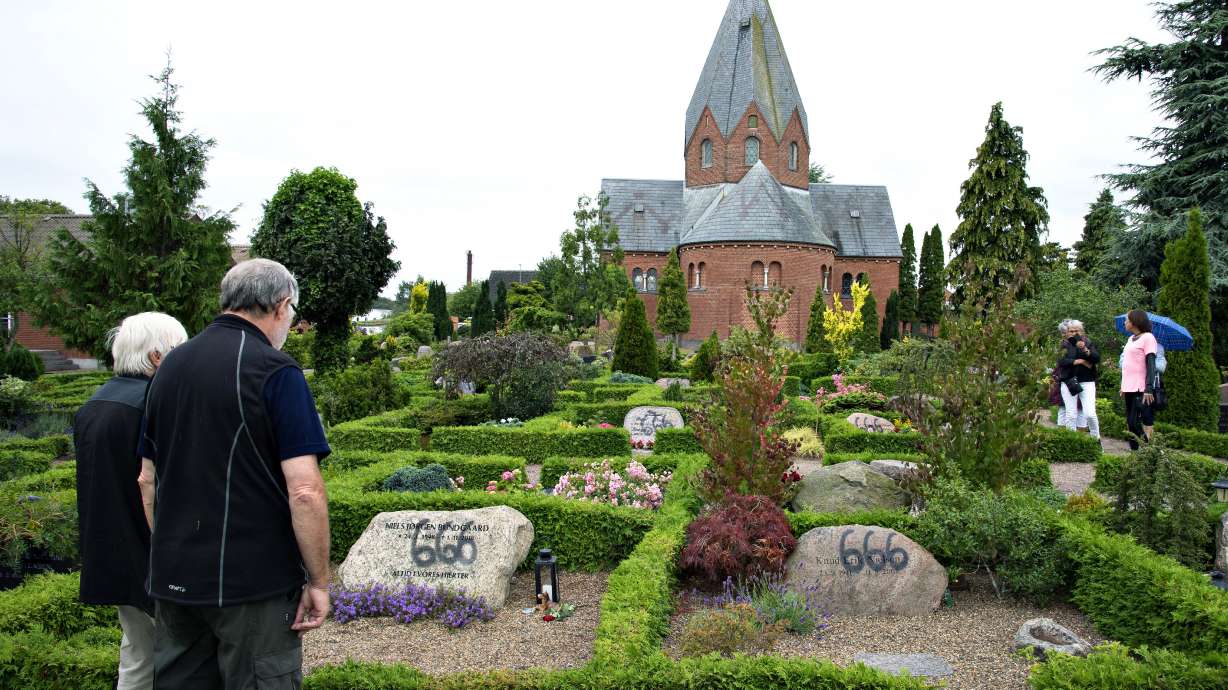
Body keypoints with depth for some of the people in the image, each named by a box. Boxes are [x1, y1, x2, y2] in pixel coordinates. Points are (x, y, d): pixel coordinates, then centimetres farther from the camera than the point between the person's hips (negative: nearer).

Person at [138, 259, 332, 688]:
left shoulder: (170, 367, 8)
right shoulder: (275, 371, -13)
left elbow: (148, 481, 14)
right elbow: (304, 491, -19)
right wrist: (319, 581, -10)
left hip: (174, 578, 7)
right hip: (255, 581, -7)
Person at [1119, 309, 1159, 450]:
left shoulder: (1147, 338, -7)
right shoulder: (1131, 339, 16)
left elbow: (1151, 365, -13)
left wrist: (1149, 389, -21)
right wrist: (1123, 387, 20)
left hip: (1141, 390, -8)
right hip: (1129, 388, 8)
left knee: (1141, 422, -10)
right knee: (1130, 423, 12)